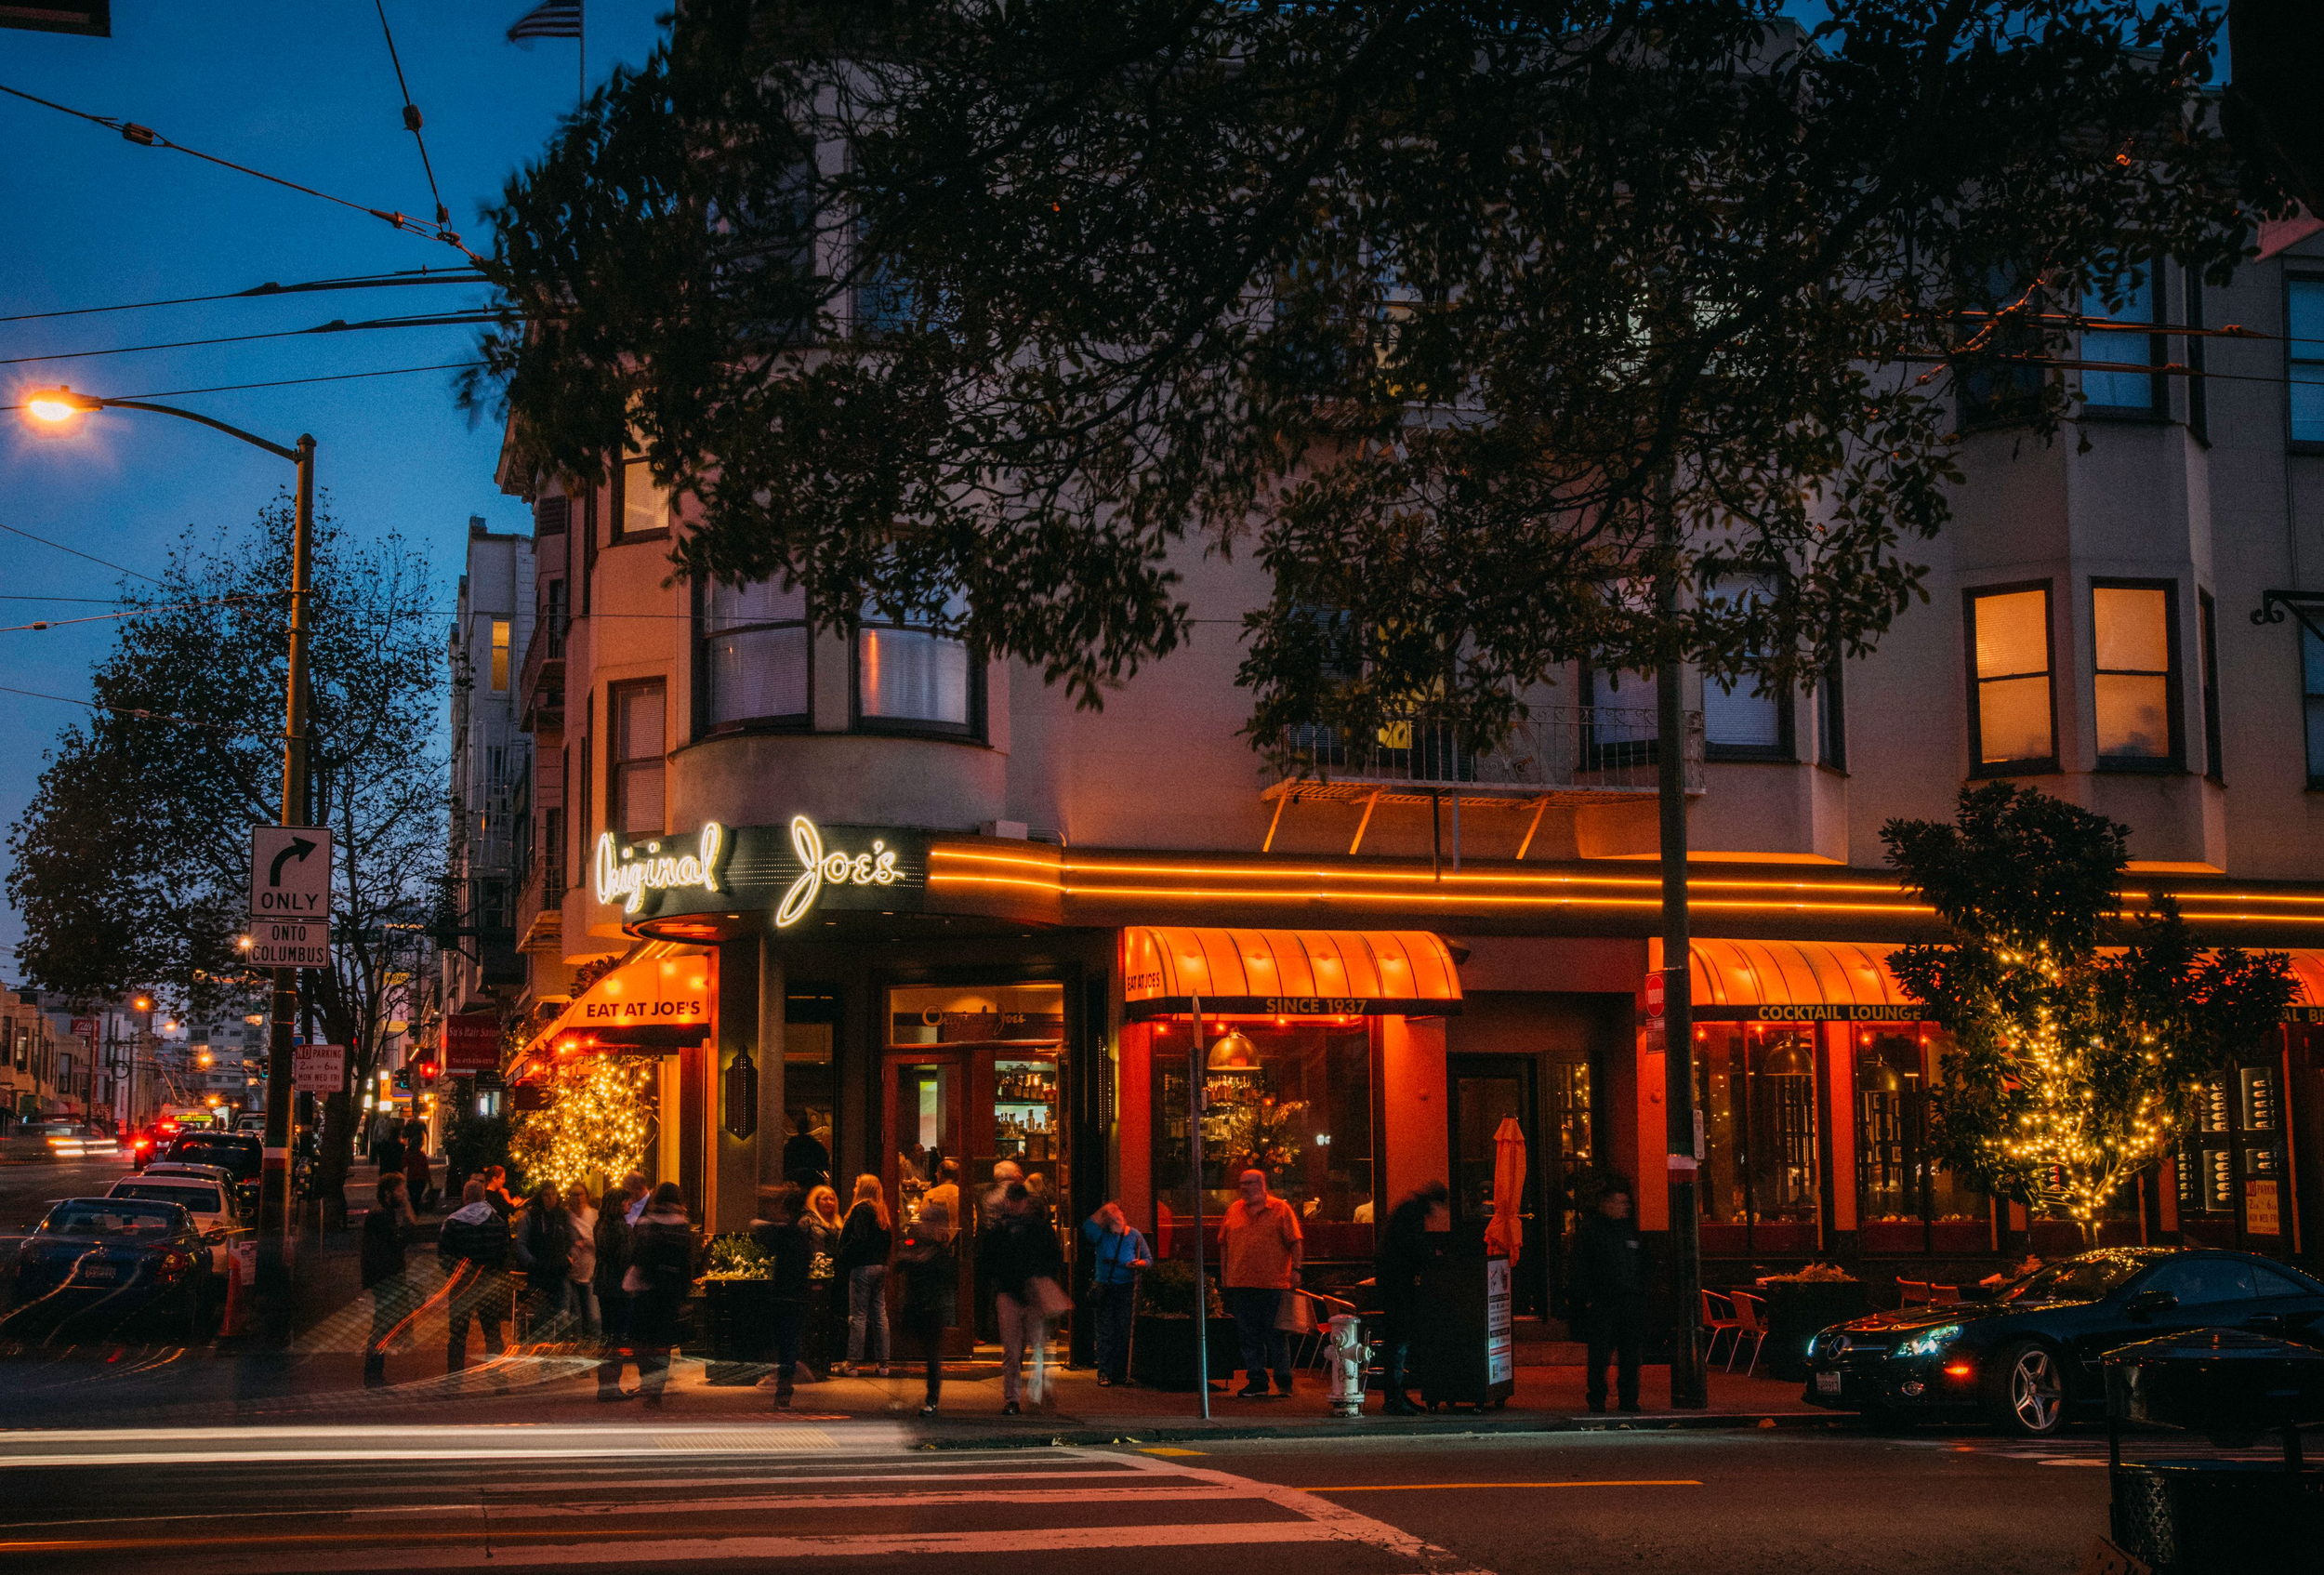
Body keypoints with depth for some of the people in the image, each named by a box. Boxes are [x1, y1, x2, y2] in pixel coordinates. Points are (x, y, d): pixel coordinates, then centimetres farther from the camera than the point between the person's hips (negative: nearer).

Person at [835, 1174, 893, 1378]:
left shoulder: (861, 1209, -10)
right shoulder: (882, 1211, 13)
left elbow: (858, 1240, -18)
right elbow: (889, 1240, 15)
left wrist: (840, 1257, -10)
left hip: (863, 1267, -8)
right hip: (881, 1266, 8)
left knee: (858, 1315, -4)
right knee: (879, 1313, 8)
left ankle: (854, 1360, -2)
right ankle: (883, 1362, 8)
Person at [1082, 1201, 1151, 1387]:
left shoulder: (1134, 1236, 8)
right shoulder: (1101, 1235, 4)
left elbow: (1148, 1258, 11)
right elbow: (1087, 1228, -17)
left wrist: (1139, 1263, -10)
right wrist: (1103, 1212, -16)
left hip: (1127, 1288, 1)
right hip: (1104, 1287, -1)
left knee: (1124, 1331, 0)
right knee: (1105, 1331, -4)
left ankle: (1120, 1373, 8)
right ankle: (1104, 1373, -3)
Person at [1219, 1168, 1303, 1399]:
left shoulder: (1281, 1209, 2)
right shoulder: (1234, 1210, 13)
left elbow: (1295, 1241, -1)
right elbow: (1224, 1243, 17)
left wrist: (1295, 1269, -9)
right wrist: (1224, 1271, 11)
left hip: (1273, 1283, -4)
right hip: (1240, 1284, 4)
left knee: (1275, 1334, 0)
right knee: (1249, 1336, 5)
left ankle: (1284, 1381, 9)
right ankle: (1256, 1382, 11)